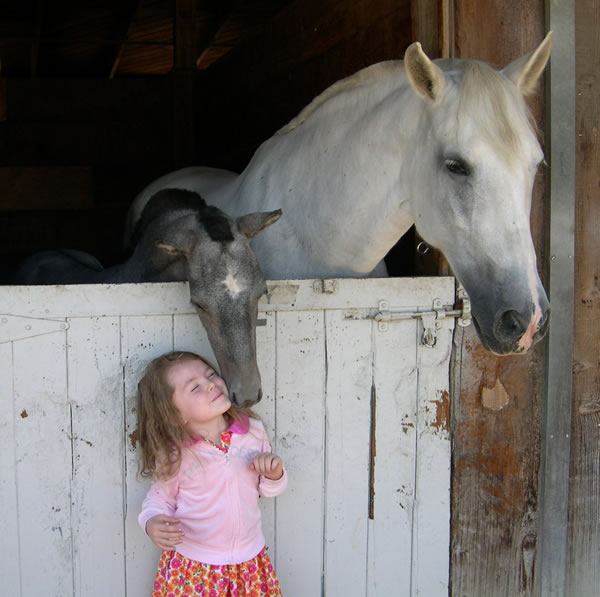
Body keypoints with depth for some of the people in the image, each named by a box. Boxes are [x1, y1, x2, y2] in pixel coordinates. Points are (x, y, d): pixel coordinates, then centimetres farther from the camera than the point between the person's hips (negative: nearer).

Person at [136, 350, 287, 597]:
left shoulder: (253, 430, -7)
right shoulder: (174, 455, -16)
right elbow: (160, 498, 1)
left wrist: (274, 475, -14)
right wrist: (151, 522, -20)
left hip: (249, 561, 3)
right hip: (193, 566, -2)